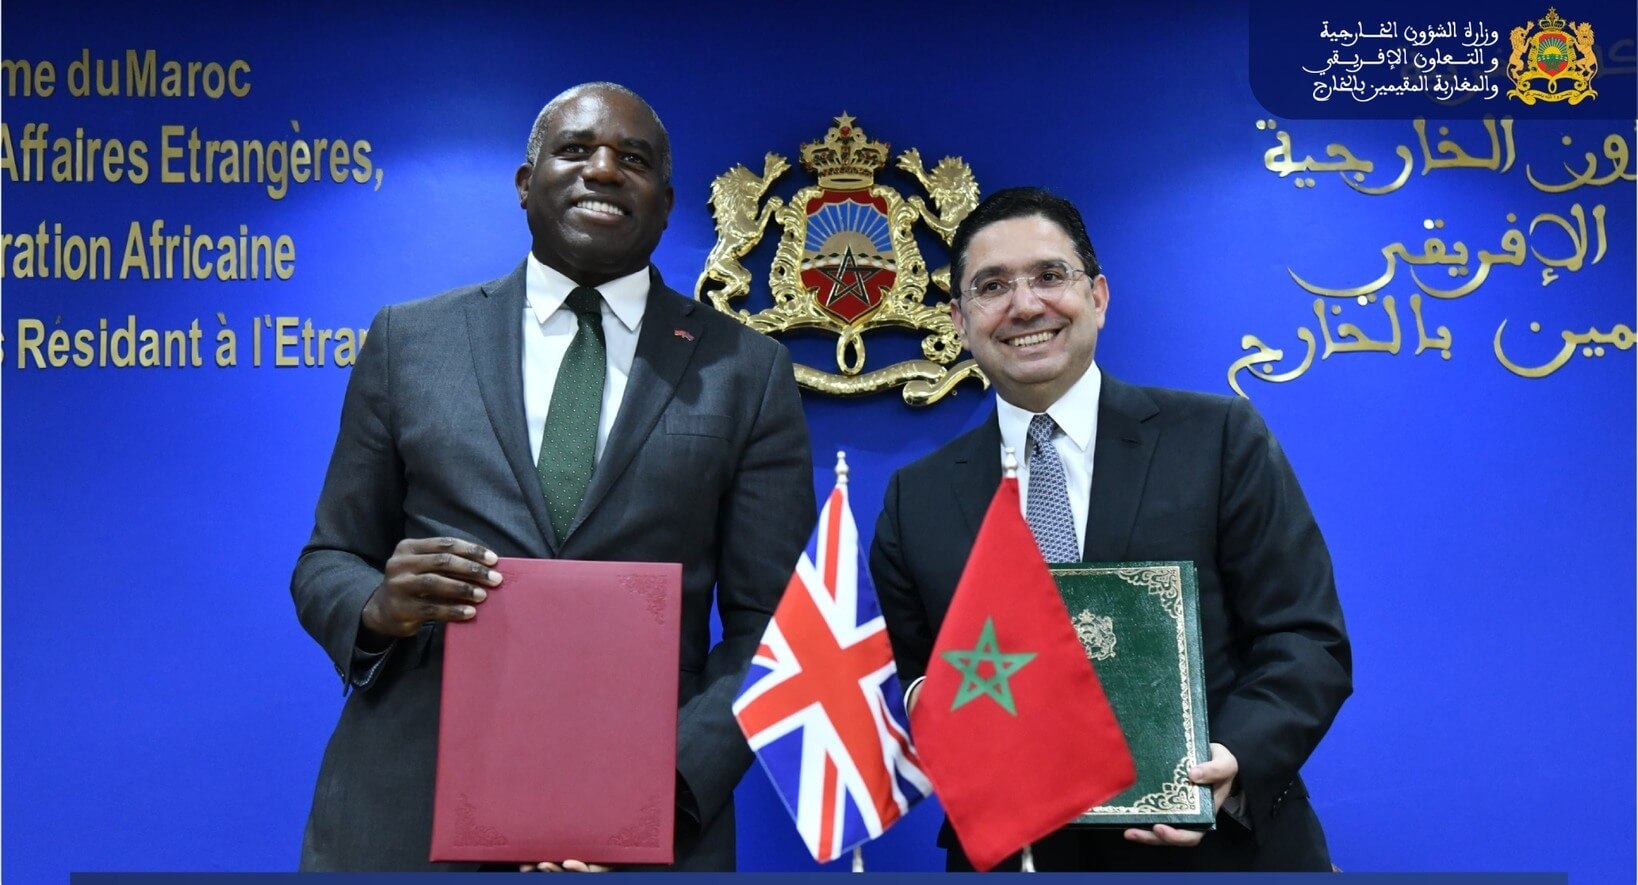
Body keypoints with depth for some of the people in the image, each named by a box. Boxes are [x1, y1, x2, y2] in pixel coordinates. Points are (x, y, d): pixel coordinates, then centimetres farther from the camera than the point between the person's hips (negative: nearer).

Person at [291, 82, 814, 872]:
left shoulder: (748, 372, 2)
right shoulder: (408, 340, 6)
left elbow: (768, 624, 0)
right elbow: (325, 565, 9)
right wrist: (381, 606, -13)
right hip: (404, 809, 1)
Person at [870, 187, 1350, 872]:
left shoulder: (1220, 439, -3)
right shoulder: (916, 500, 3)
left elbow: (1307, 641, -5)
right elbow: (912, 679, 8)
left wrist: (1236, 761, -21)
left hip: (1221, 849, -1)